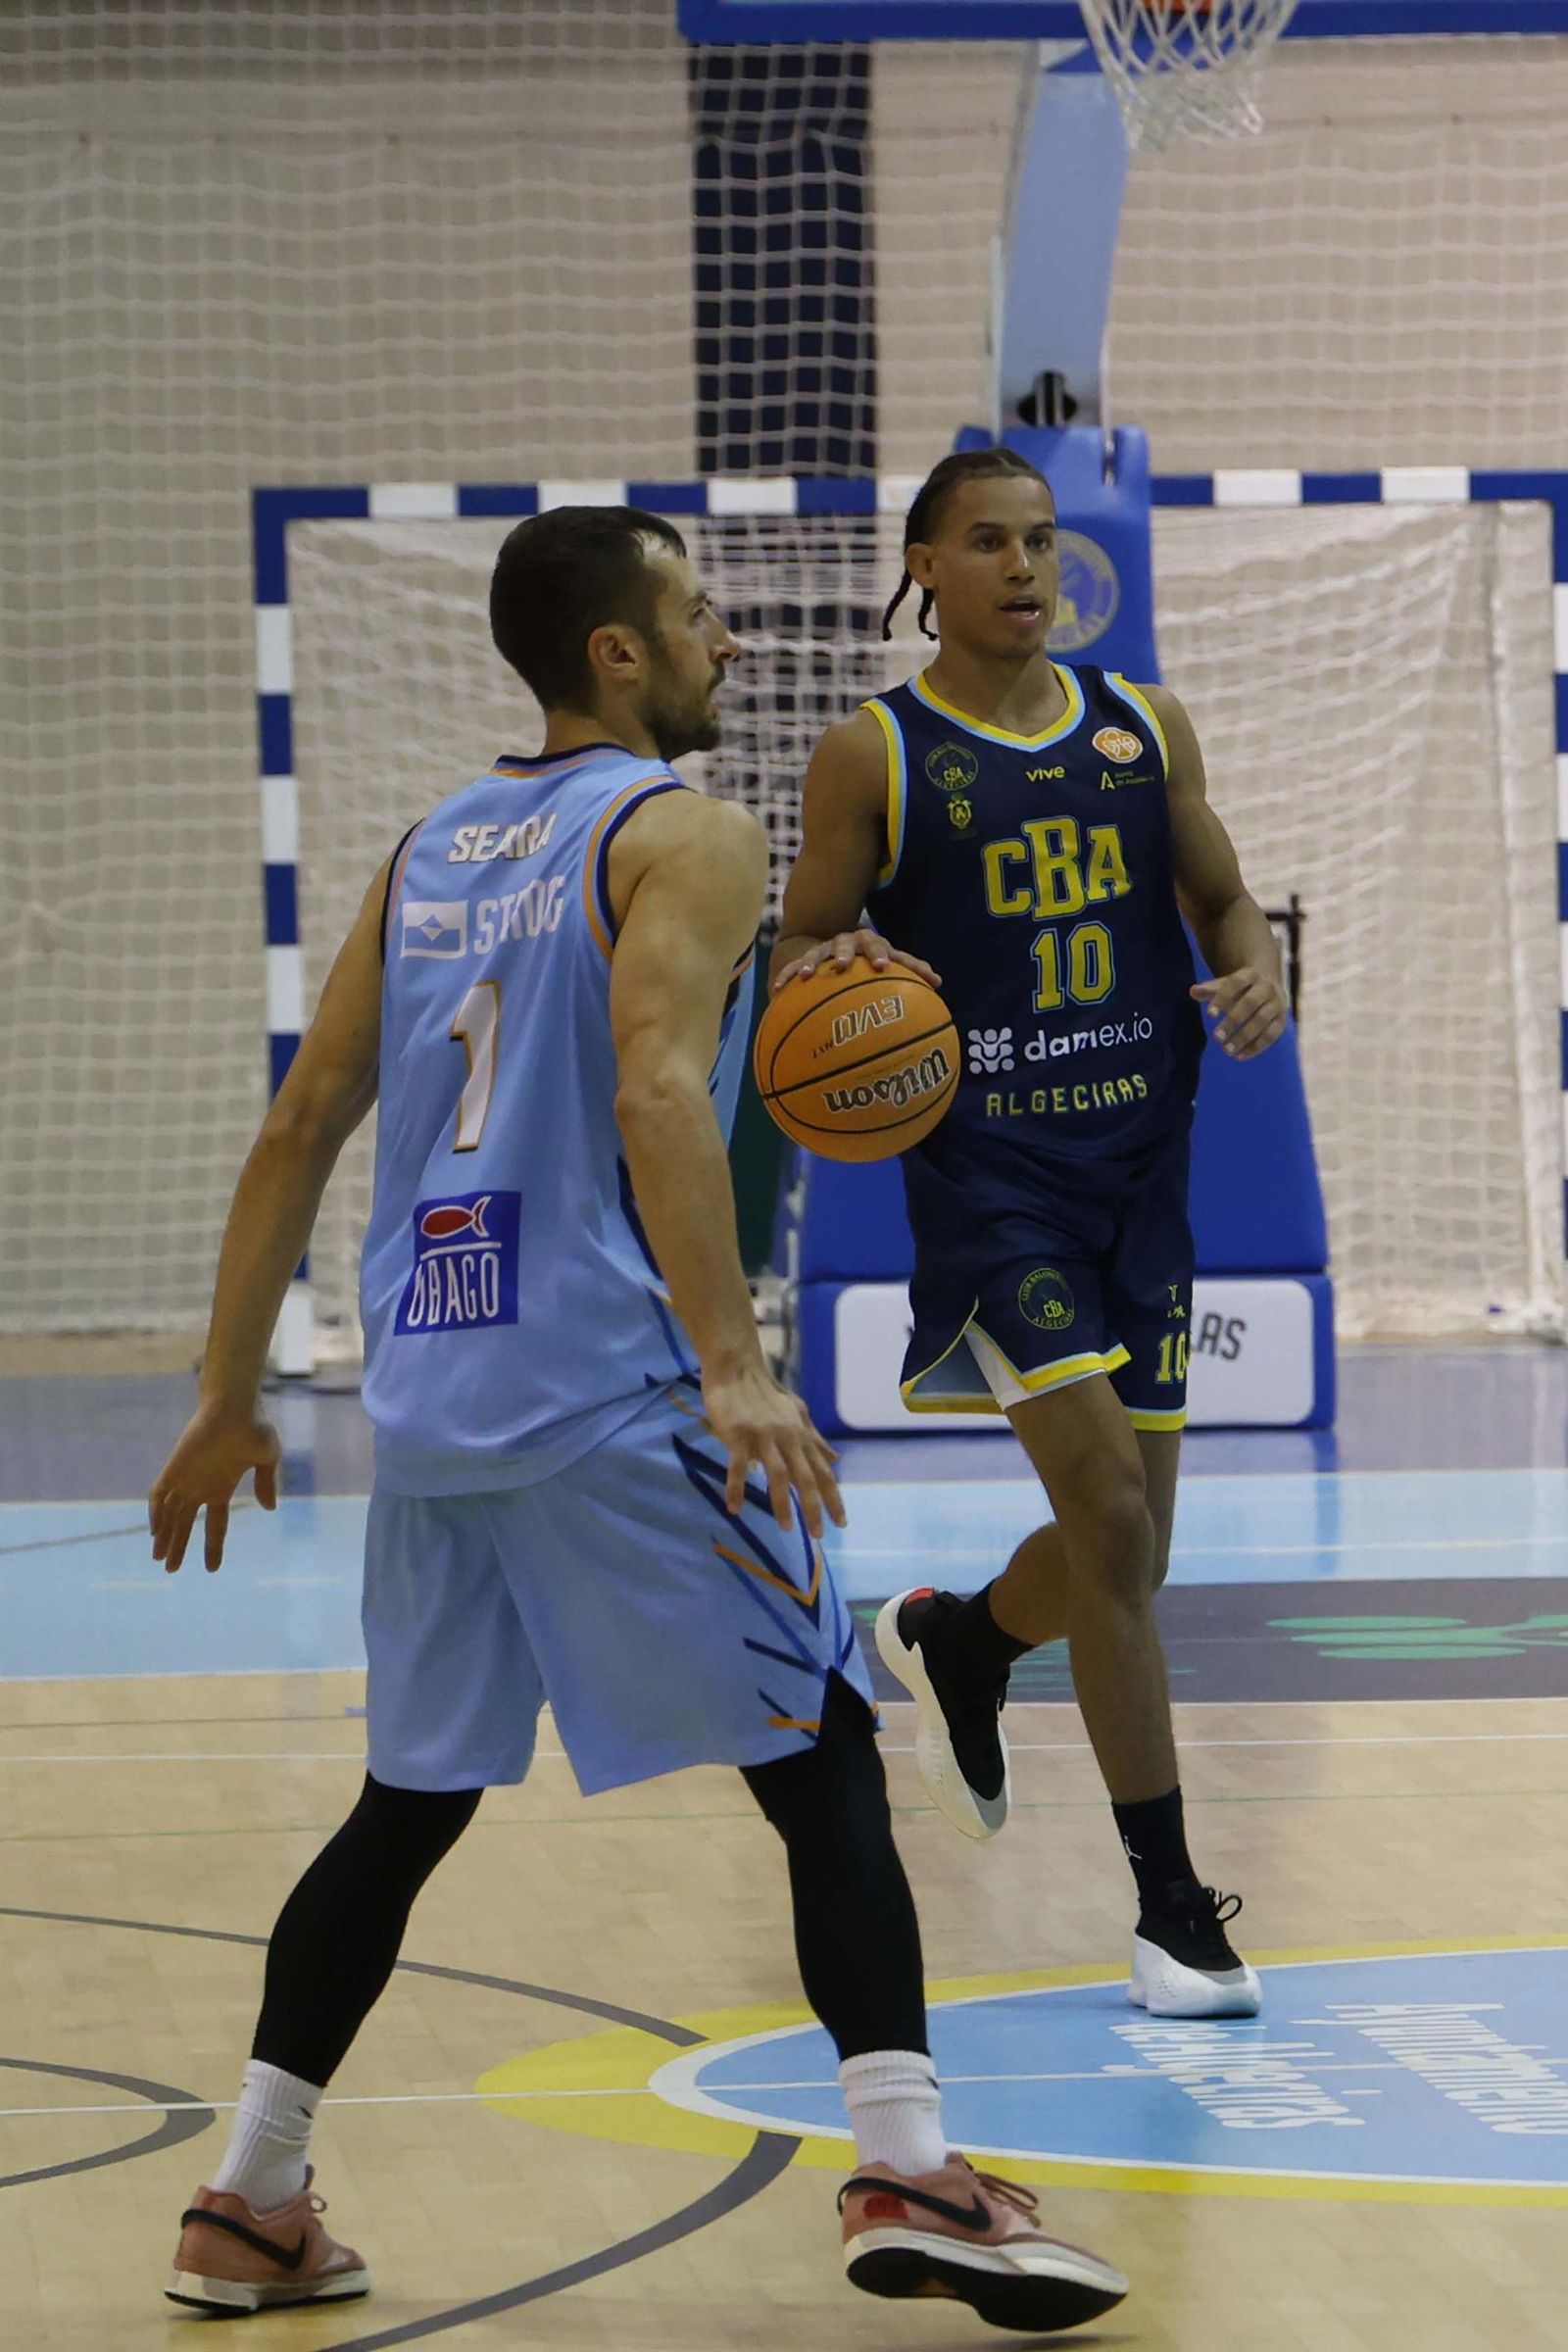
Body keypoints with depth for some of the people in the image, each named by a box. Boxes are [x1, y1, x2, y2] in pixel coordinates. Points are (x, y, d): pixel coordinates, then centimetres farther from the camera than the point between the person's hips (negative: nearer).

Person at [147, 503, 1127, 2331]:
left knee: (410, 1803, 18)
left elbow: (302, 1124, 17)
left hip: (430, 1399, 7)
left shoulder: (432, 847, 18)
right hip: (609, 1392, -7)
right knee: (822, 1763, -2)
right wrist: (735, 1370, -27)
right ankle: (907, 2177, -12)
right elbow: (657, 1095, -20)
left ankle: (249, 2208, 18)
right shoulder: (682, 831, -3)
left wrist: (228, 1397, 22)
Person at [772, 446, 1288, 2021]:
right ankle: (1171, 1906, -7)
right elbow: (797, 960, 3)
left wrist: (1257, 975, -6)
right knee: (1110, 1511, -16)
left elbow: (1221, 900, 16)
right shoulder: (873, 757, -4)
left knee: (1128, 1552, 9)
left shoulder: (1144, 730, 7)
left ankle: (954, 1644, 44)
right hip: (987, 1170, -5)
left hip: (1142, 1164, 5)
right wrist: (831, 973, -21)